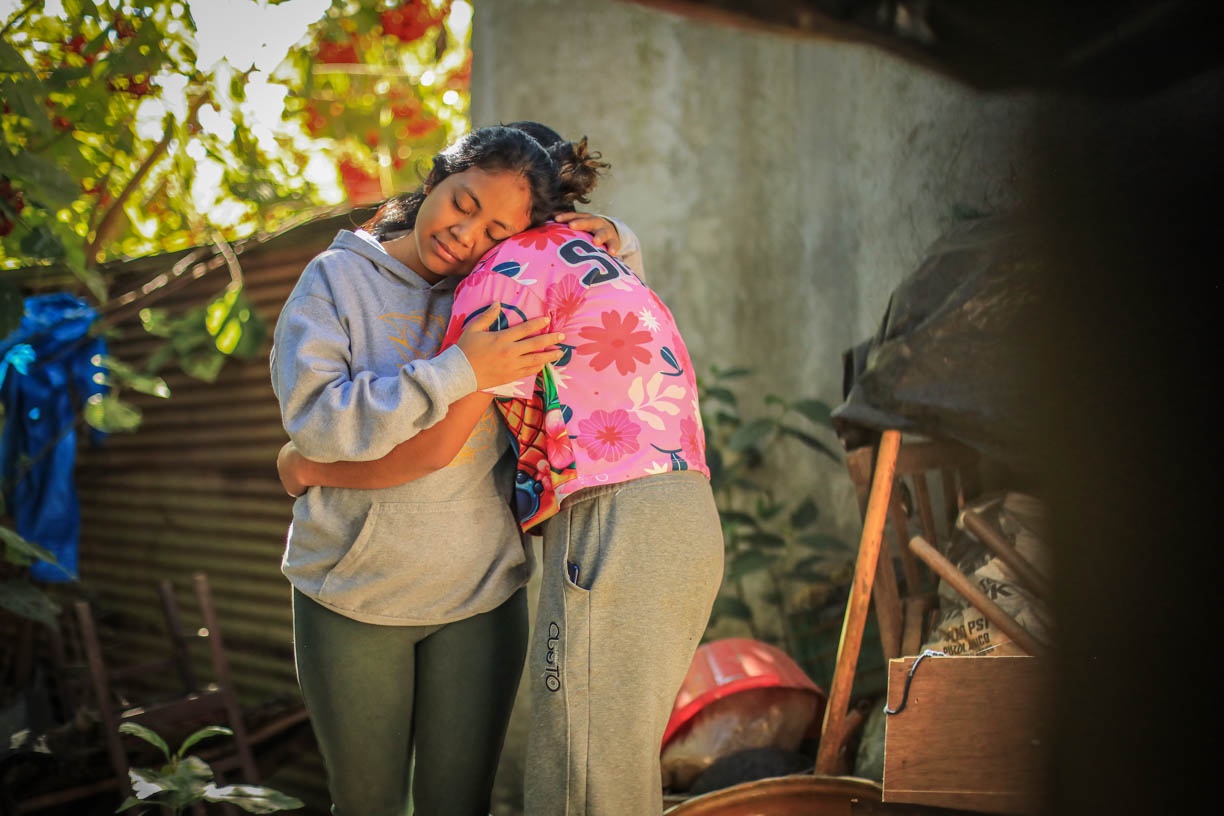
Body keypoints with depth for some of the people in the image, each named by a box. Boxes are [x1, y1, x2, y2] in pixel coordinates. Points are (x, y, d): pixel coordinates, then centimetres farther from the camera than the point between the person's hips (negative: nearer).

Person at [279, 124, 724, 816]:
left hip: (613, 528, -9)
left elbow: (435, 443, -6)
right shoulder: (606, 269, 30)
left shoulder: (508, 269, 0)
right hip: (690, 525, 10)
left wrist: (307, 466, 9)